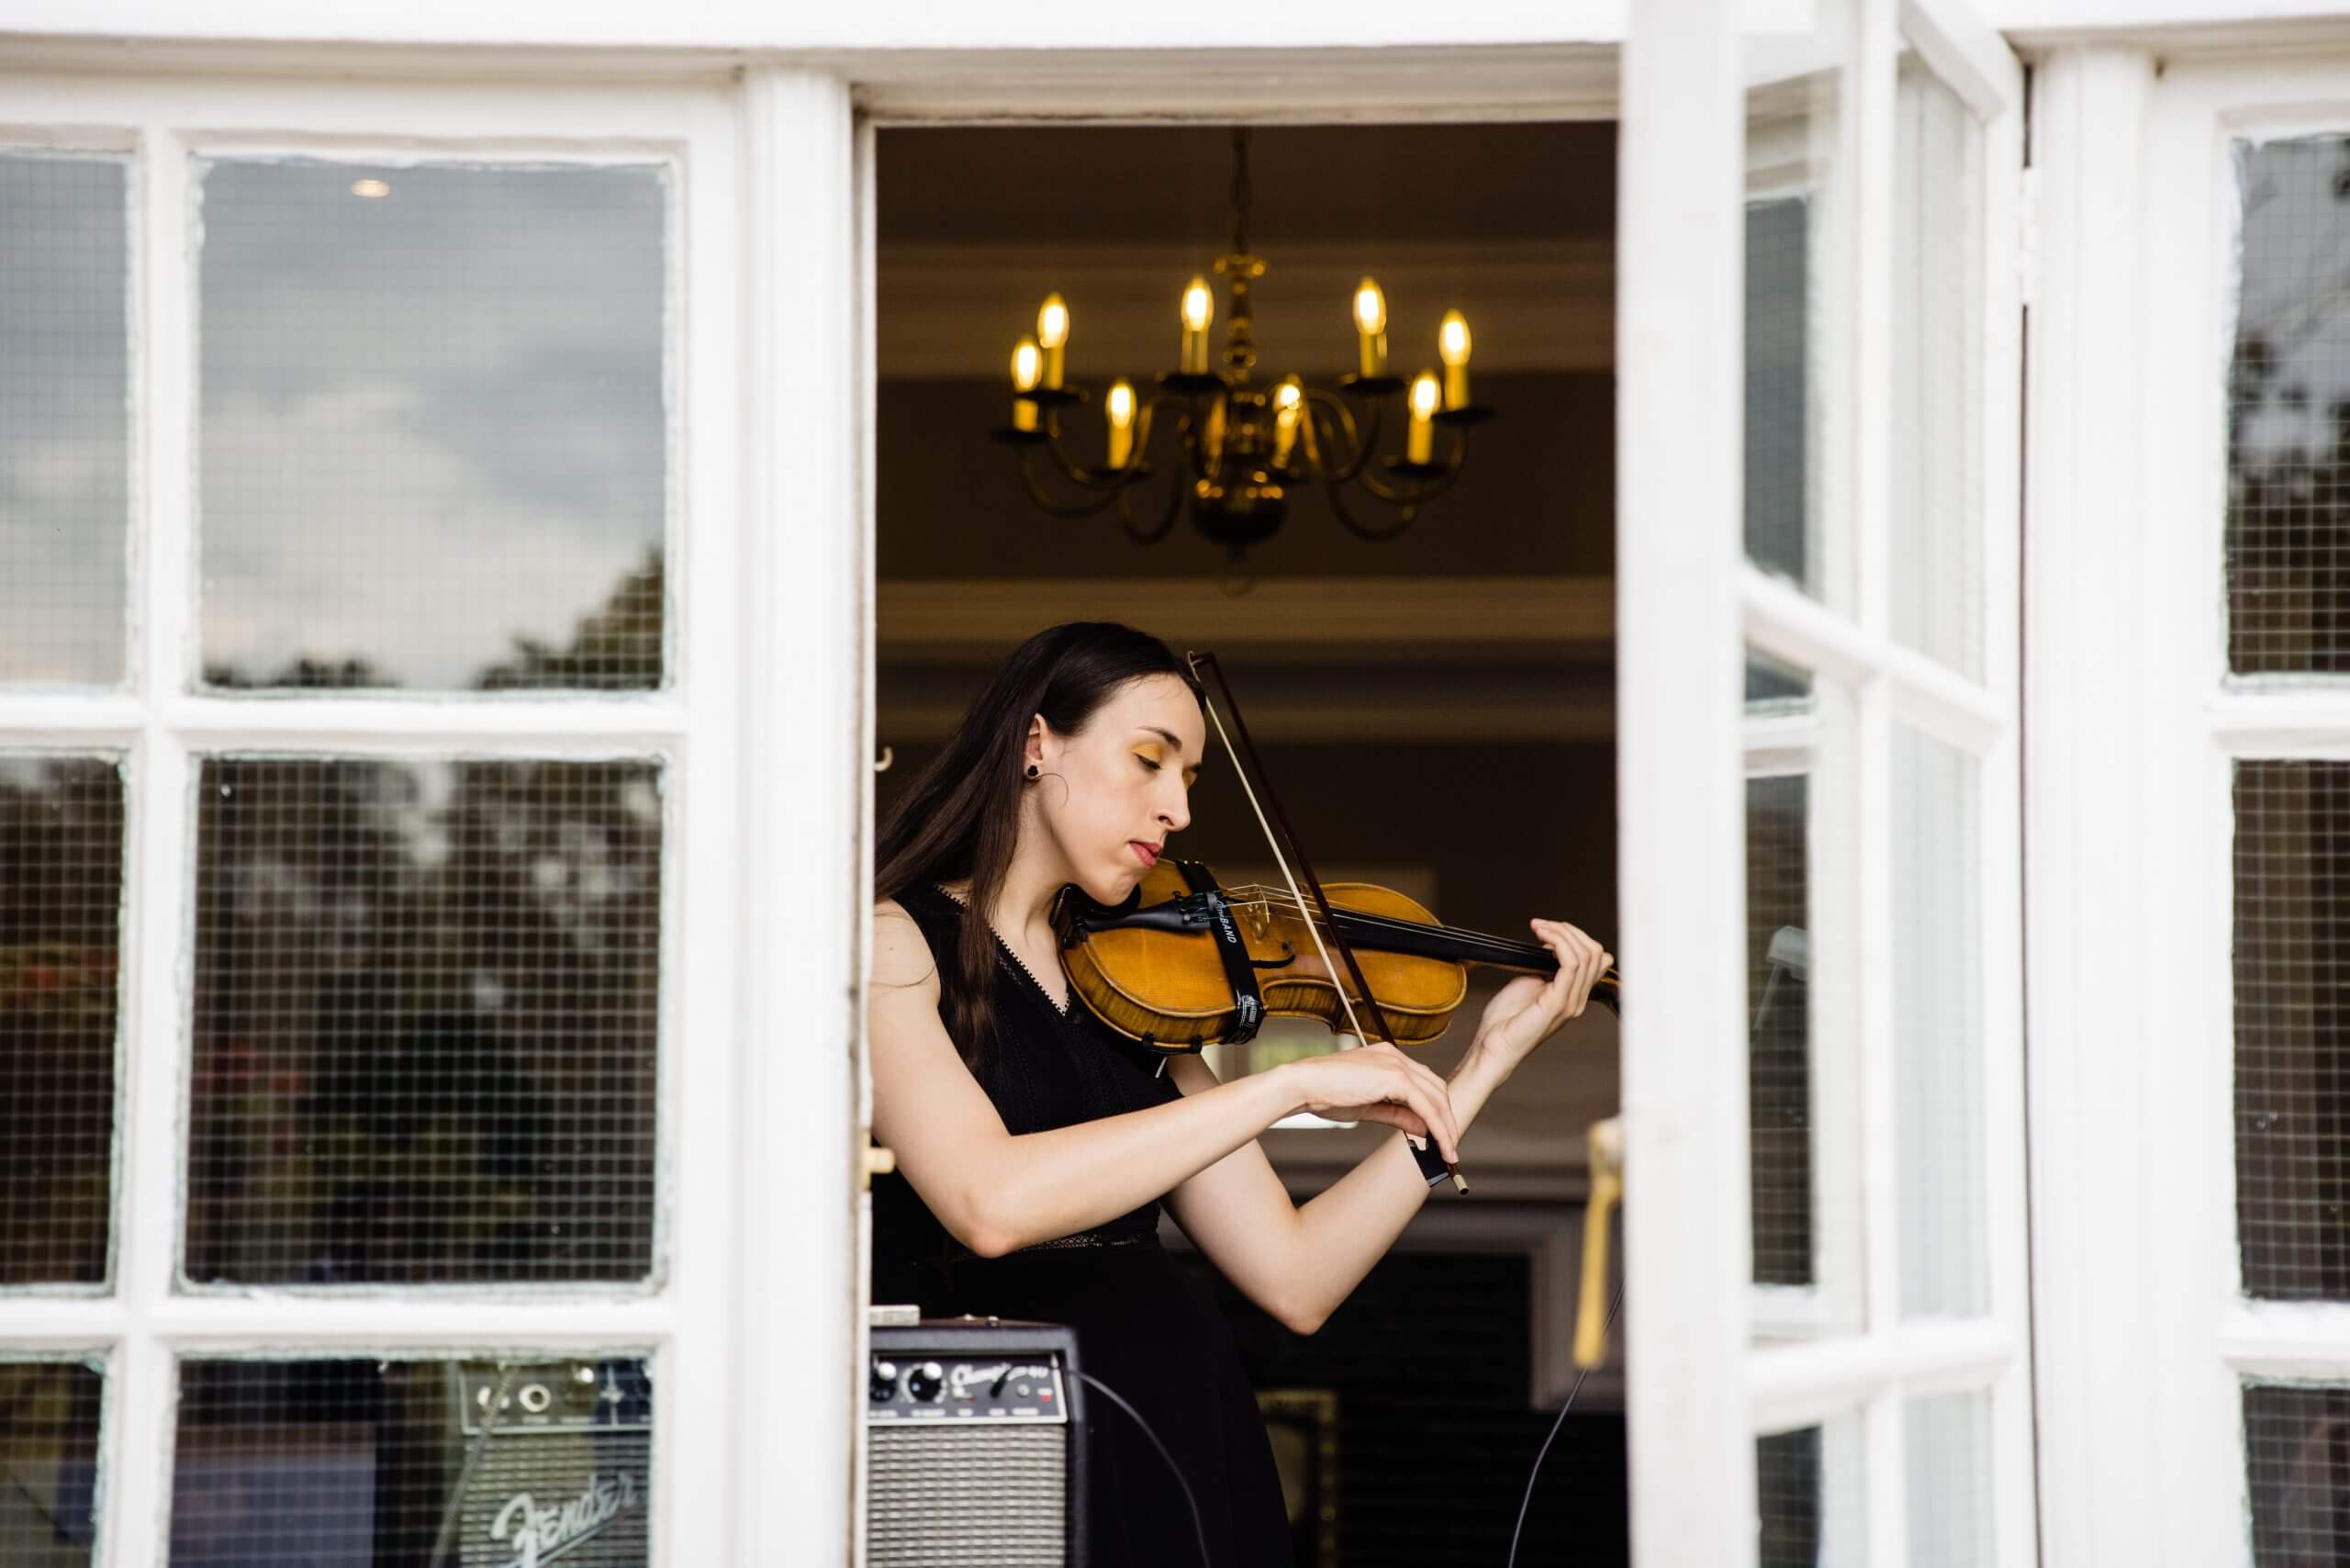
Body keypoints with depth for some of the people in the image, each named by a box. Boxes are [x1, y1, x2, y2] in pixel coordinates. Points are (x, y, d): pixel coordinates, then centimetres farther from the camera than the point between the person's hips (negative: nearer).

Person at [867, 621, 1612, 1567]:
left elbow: (1295, 1283, 8)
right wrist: (1293, 1084, -20)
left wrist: (1488, 1063, 6)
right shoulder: (894, 940, -3)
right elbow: (988, 1202, -21)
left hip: (1176, 1443, 5)